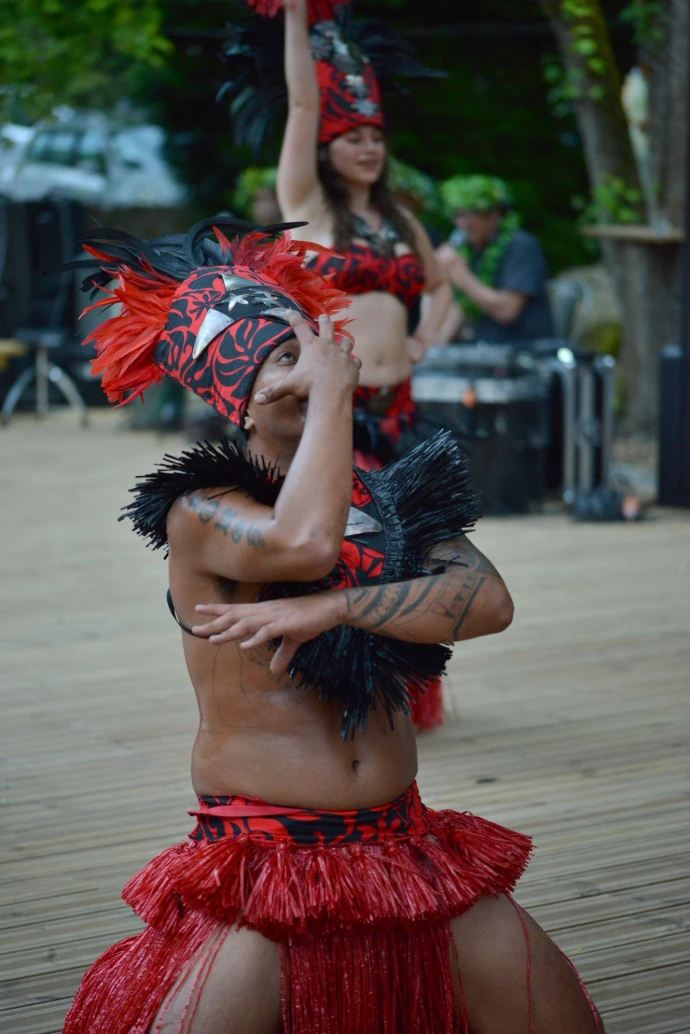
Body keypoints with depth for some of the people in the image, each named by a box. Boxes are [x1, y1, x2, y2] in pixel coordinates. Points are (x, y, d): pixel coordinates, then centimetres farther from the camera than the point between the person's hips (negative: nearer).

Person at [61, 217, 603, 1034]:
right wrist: (333, 392, -13)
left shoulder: (389, 501, 9)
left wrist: (329, 609, -18)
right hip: (262, 867, -4)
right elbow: (305, 543, -27)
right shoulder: (199, 512, -6)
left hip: (406, 853, 5)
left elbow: (488, 600, -8)